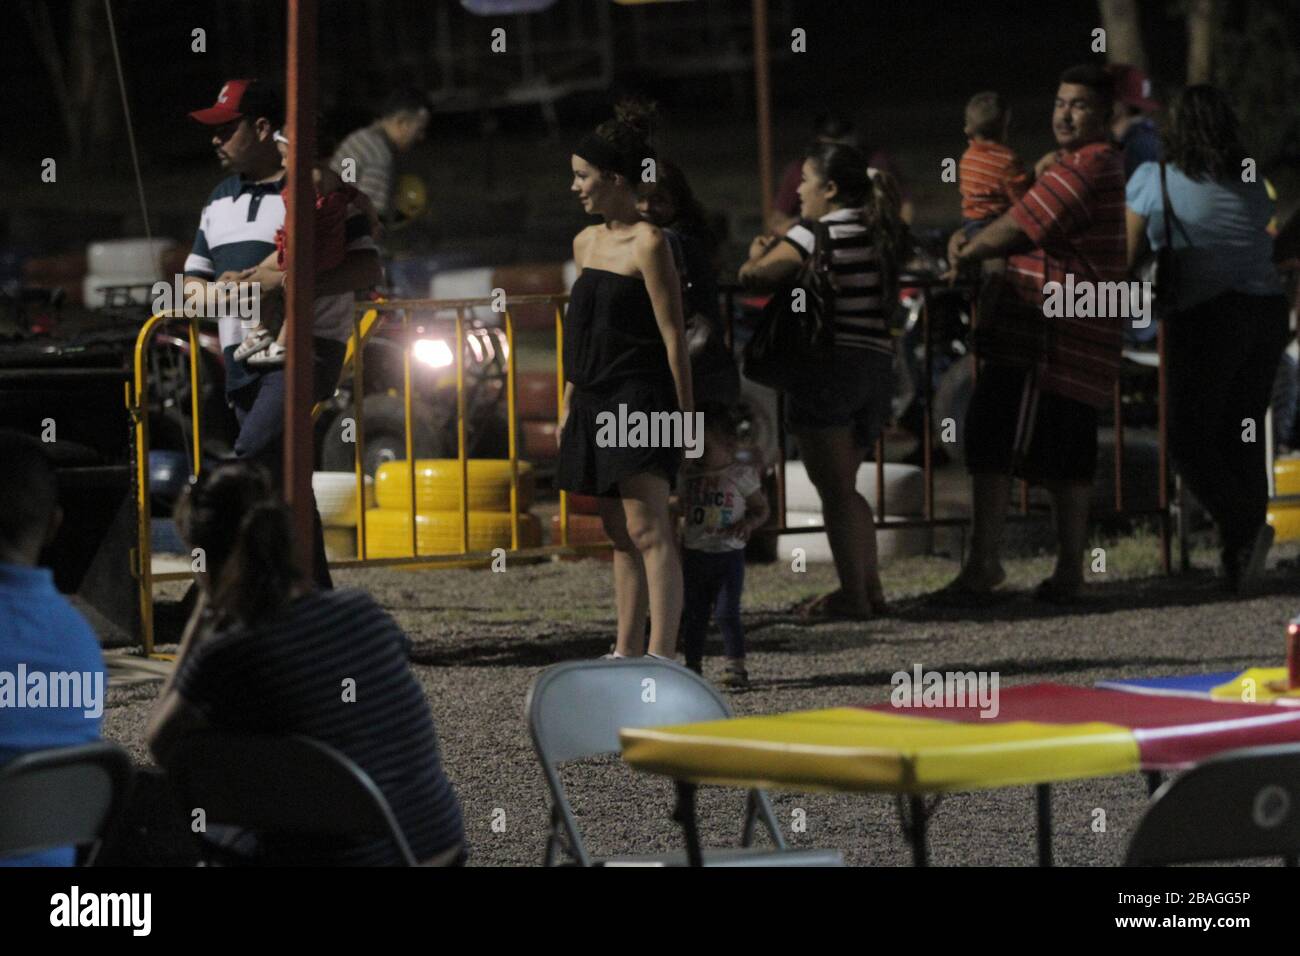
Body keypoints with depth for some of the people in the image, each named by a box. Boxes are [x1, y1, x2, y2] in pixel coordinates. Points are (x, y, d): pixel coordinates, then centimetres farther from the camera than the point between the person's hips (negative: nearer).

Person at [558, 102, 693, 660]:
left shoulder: (648, 244, -11)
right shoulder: (585, 243, 14)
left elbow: (672, 332, -13)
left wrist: (684, 408, -14)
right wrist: (568, 404, 20)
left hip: (641, 400, -9)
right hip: (597, 404, 9)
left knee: (647, 530, -12)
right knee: (619, 535, 11)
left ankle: (661, 654, -16)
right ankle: (627, 653, 16)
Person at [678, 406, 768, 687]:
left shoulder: (742, 475, -5)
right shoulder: (689, 475, 6)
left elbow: (761, 509, 2)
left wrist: (748, 523, -17)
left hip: (728, 555, -4)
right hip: (694, 555, 4)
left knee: (726, 612, -8)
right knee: (693, 614, 8)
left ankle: (736, 666, -1)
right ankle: (693, 665, 16)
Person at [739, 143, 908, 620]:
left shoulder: (818, 235, -11)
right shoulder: (880, 235, 11)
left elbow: (754, 275, -13)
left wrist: (759, 254, 11)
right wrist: (779, 251, 14)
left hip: (829, 363, -7)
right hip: (877, 363, 7)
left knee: (834, 487, -2)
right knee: (844, 485, 19)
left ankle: (853, 595, -3)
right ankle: (870, 588, 17)